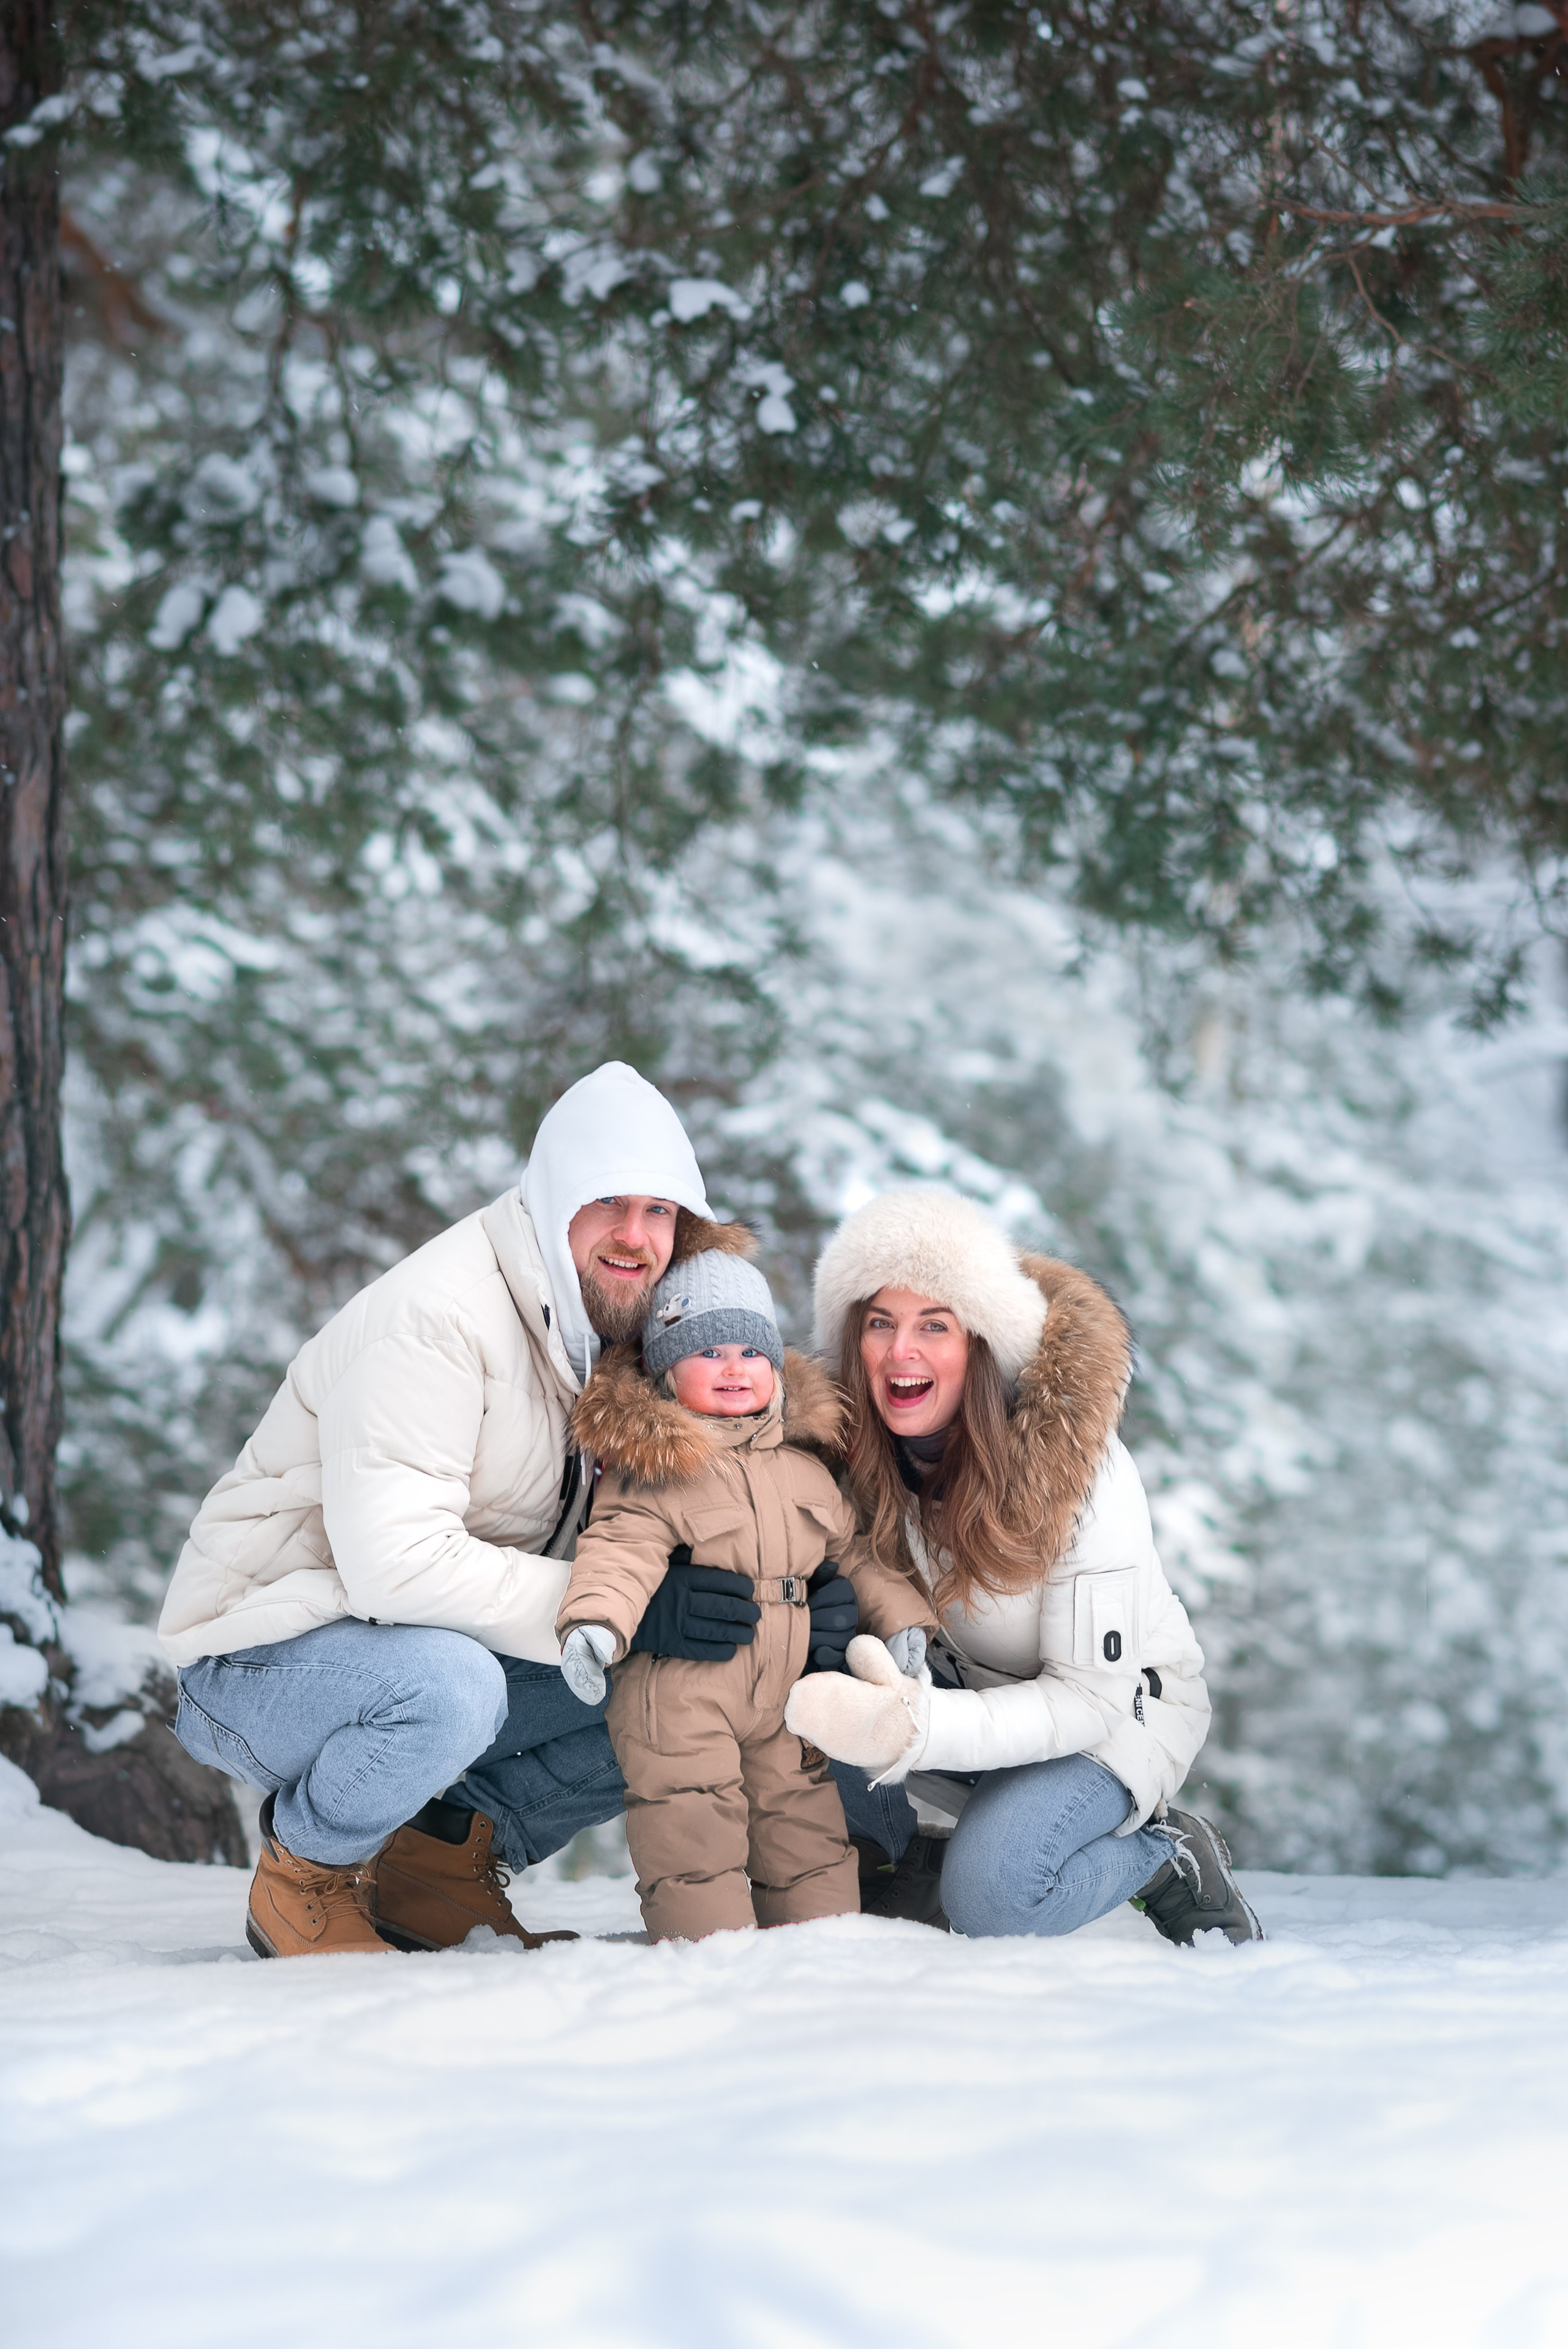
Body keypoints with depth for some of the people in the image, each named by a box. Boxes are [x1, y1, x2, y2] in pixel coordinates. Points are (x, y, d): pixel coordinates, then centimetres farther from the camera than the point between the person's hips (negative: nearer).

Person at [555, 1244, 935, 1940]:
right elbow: (622, 1550, -18)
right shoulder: (647, 1464, -7)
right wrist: (594, 1621, -36)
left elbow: (849, 1549, 20)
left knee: (804, 1818, 11)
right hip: (678, 1687, -6)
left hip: (787, 1691, 6)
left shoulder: (805, 1462, 13)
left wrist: (898, 1615, 8)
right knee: (692, 1827, -8)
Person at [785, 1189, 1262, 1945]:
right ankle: (898, 1869, -1)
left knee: (991, 1892, -31)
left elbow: (1092, 1698, -28)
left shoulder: (1081, 1472, -28)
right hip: (958, 1684, 4)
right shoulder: (853, 1451, -16)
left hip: (1119, 1708, -4)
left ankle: (1171, 1859, -2)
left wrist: (918, 1730, -43)